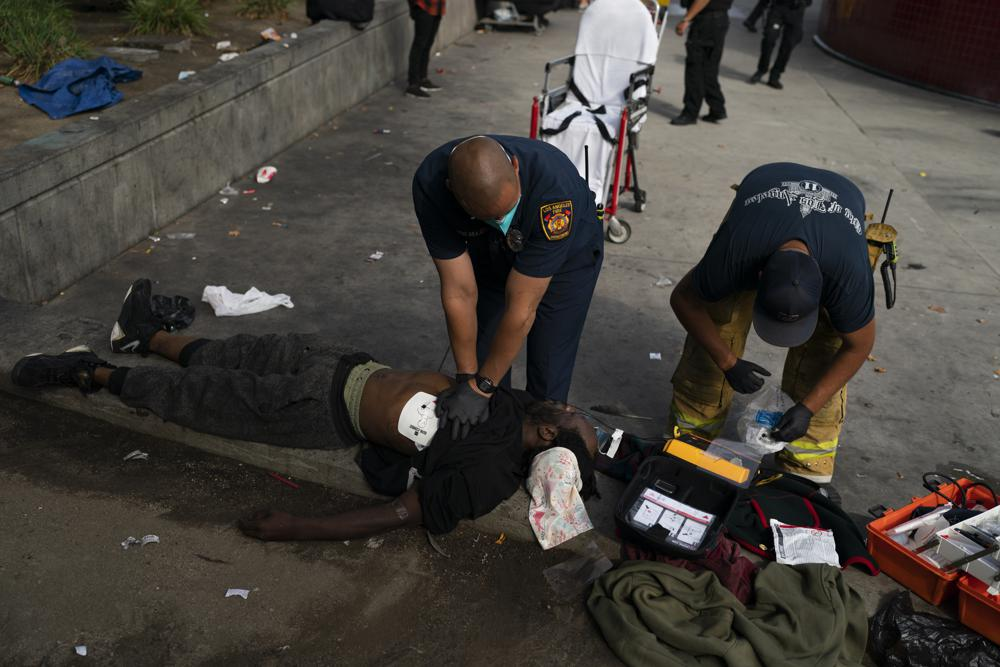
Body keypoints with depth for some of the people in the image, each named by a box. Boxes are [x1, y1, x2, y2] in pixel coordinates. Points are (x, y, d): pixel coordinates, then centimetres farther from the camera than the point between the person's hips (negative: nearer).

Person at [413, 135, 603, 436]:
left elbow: (521, 308, -34)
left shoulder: (555, 189, -43)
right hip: (491, 255, 3)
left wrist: (480, 387, -26)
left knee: (547, 380, -7)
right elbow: (460, 292, -25)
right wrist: (467, 377, -19)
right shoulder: (430, 184, -34)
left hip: (566, 255, -3)